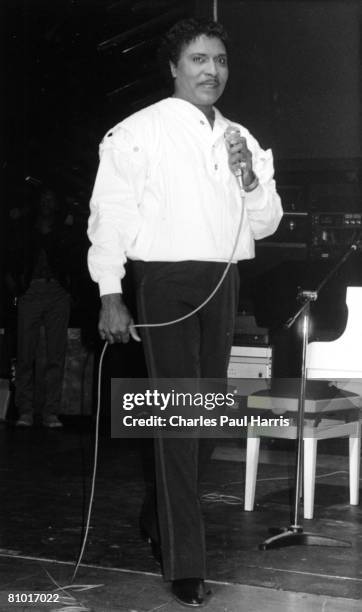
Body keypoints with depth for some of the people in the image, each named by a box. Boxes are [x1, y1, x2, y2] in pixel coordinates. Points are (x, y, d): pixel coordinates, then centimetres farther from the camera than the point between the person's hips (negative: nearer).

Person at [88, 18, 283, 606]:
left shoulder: (241, 139, 13)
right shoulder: (139, 132, -5)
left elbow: (266, 223, 13)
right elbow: (110, 213, -7)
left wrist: (251, 177, -7)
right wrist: (110, 295, -13)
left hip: (223, 281, 6)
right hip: (166, 278, -6)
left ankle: (163, 516, 35)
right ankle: (185, 563, -5)